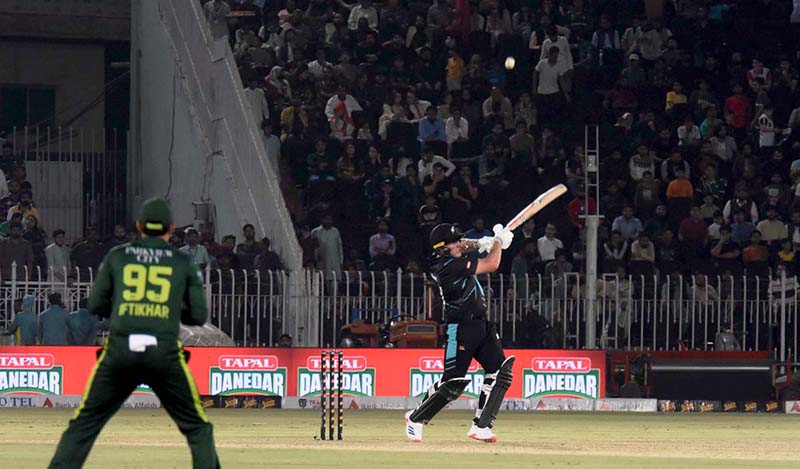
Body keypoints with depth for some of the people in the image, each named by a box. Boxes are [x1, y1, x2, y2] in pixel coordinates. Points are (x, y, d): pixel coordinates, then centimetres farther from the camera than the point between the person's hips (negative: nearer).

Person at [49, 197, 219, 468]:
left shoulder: (116, 257, 10)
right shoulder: (184, 263, 9)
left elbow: (95, 306, 13)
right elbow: (199, 316, 9)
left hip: (119, 351, 1)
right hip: (164, 353, -1)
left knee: (84, 423, 9)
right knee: (198, 427, 11)